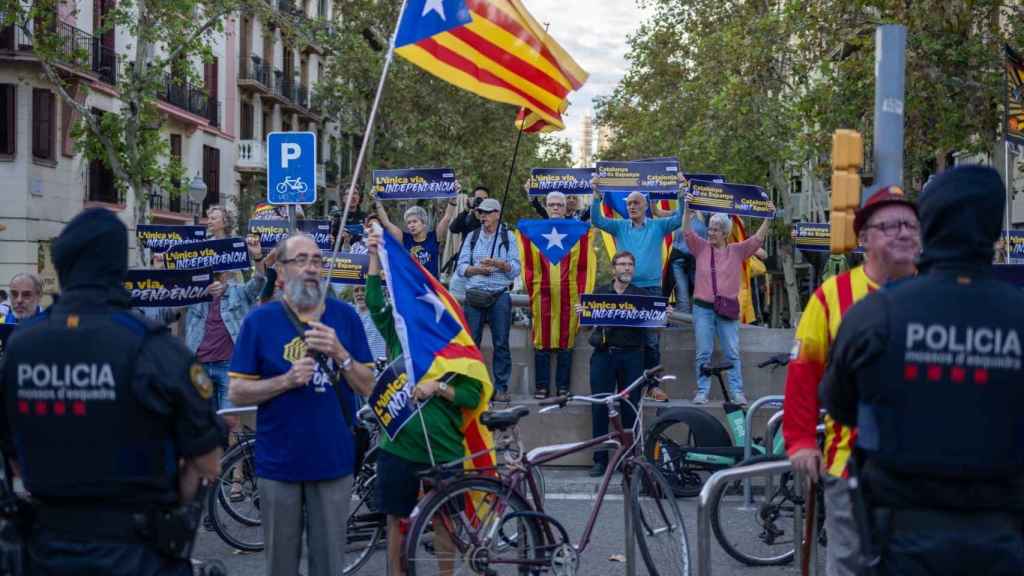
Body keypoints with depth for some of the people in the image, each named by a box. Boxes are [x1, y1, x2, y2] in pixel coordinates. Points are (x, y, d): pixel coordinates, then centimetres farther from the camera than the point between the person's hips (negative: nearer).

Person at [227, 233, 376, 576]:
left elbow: (367, 387, 4)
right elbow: (236, 393, -4)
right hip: (279, 462, -1)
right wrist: (287, 381, -18)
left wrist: (339, 353, -14)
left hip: (334, 460, 1)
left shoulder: (345, 316, 3)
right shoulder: (259, 321, -3)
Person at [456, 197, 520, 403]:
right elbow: (462, 266, 7)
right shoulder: (472, 237, 14)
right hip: (475, 294, 1)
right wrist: (478, 269, -10)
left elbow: (515, 269, 1)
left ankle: (501, 387, 3)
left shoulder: (508, 238, 8)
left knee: (501, 343, -1)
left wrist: (499, 264, -15)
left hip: (499, 296, -1)